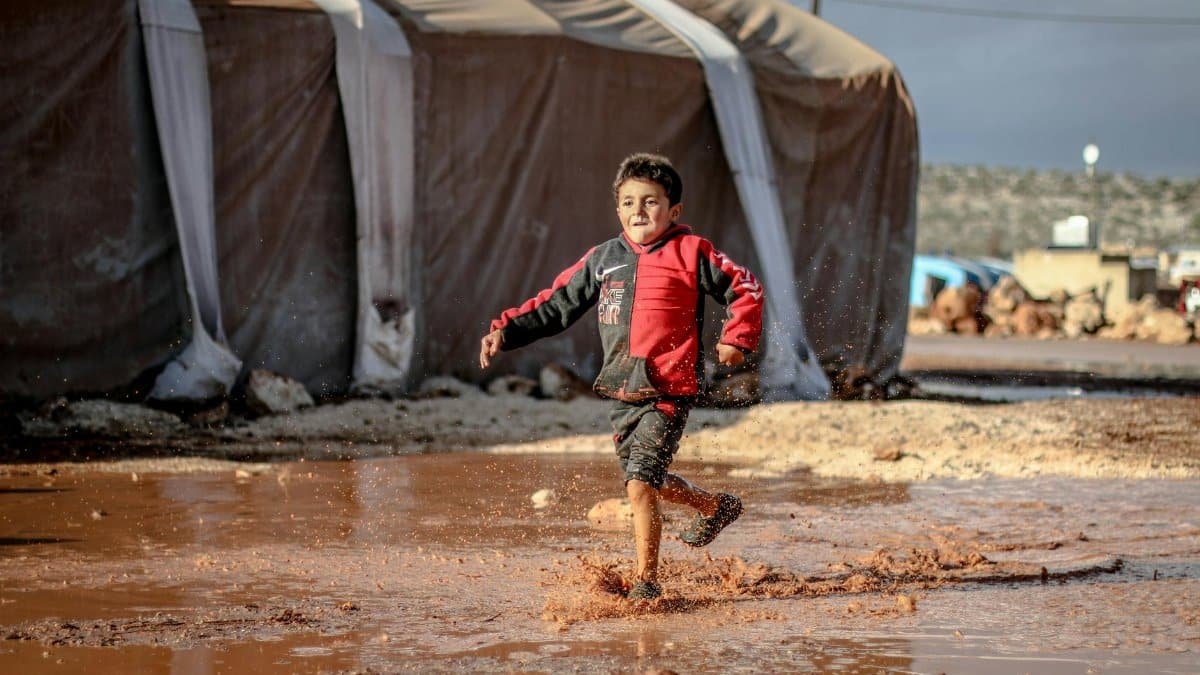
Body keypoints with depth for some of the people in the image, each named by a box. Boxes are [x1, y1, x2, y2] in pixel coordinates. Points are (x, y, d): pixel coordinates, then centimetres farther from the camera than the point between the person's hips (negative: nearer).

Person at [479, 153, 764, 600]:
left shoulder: (690, 252, -3)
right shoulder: (604, 259, 10)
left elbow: (745, 290, 5)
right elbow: (556, 304, 13)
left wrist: (736, 340, -6)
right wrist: (505, 332, 3)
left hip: (668, 391, -6)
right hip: (622, 392, 6)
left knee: (639, 485, -16)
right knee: (648, 482, 19)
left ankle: (646, 582, -6)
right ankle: (717, 506, 46)